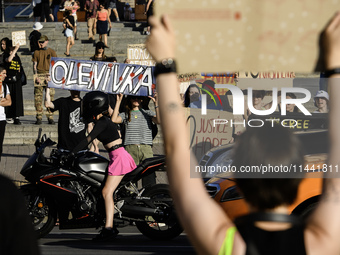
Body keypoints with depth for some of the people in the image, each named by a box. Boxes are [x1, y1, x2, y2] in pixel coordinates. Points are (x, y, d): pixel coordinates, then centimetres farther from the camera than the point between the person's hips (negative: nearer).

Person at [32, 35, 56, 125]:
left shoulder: (51, 52, 6)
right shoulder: (36, 52, 11)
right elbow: (34, 65, 8)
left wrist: (50, 76, -9)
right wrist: (36, 76, -5)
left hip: (49, 75, -1)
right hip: (39, 75, 1)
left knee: (50, 96, -4)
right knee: (38, 97, -3)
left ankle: (50, 117, 0)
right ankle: (39, 117, 0)